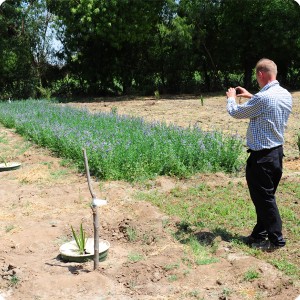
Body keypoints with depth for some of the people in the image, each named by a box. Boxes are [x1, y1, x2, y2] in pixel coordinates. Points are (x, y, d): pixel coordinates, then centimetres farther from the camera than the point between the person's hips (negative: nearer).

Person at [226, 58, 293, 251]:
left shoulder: (262, 98, -22)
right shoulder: (286, 95, 4)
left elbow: (235, 113, -8)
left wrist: (231, 97, 12)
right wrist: (250, 96, 27)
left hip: (262, 156, -9)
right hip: (278, 151, 9)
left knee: (264, 198, 2)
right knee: (266, 196, 18)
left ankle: (276, 239, 11)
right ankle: (260, 234, 30)